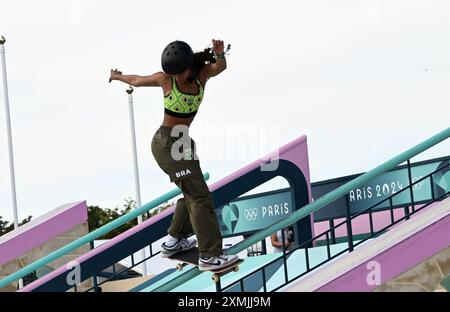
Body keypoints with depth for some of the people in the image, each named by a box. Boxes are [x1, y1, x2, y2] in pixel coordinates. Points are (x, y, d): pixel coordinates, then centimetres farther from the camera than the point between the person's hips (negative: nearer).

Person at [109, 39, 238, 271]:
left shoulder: (202, 74, -6)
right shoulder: (165, 79, -14)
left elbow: (220, 67, -28)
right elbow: (136, 81, 5)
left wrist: (220, 54, -51)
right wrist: (117, 76, 24)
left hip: (183, 142, 7)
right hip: (167, 142, -7)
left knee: (192, 193, 20)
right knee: (199, 195, -11)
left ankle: (173, 241, 36)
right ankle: (210, 256, -13)